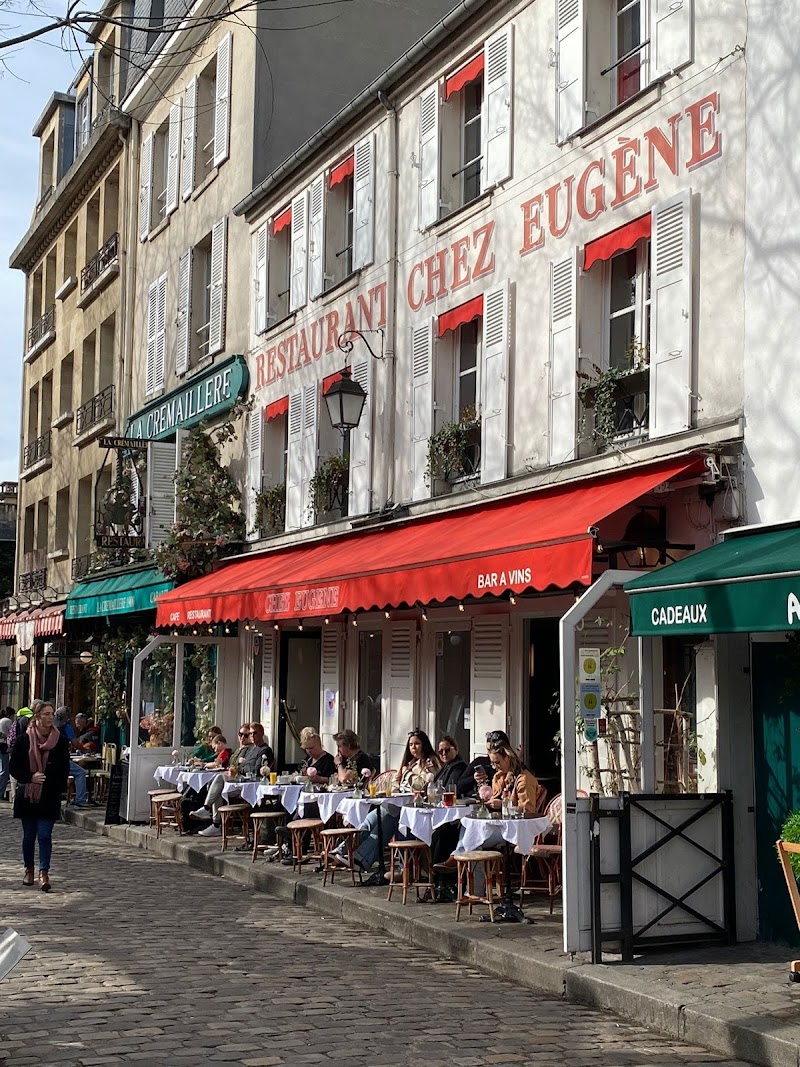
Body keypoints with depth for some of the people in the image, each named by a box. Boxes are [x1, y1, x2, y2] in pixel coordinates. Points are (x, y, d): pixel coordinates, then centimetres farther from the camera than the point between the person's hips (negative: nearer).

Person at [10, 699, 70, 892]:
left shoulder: (60, 741, 0)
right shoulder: (24, 740, -1)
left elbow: (64, 769, 5)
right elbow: (14, 768, 1)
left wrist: (57, 789, -5)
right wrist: (30, 777, -15)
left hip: (49, 797, -1)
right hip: (27, 796, 1)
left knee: (45, 835, -7)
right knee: (29, 835, 10)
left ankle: (44, 873, -7)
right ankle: (29, 870, 25)